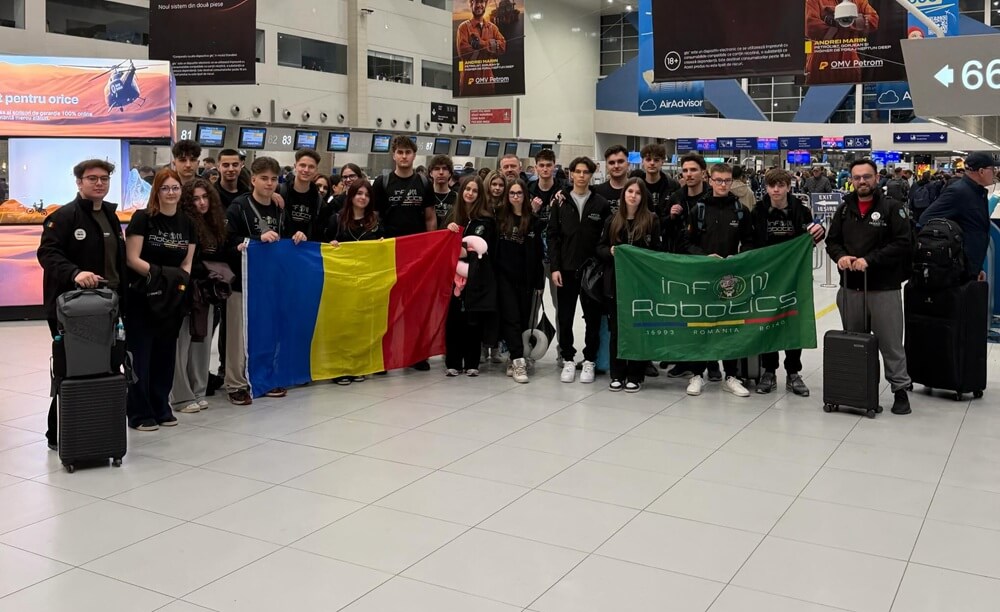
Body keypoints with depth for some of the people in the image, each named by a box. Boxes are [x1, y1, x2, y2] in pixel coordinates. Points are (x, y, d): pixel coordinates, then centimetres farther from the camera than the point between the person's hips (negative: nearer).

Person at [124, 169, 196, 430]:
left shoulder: (187, 222, 8)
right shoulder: (142, 218, -8)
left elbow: (187, 262, 10)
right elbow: (132, 258, -13)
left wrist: (181, 280, -9)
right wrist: (160, 273, -22)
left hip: (171, 299, 5)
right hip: (141, 298, -5)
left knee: (165, 354, 11)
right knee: (141, 354, 0)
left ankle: (161, 408, 23)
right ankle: (139, 414, 9)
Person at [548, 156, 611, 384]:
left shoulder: (601, 204, 1)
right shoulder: (561, 203, 5)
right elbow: (553, 237, 3)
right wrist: (555, 267, -5)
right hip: (566, 269, 1)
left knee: (593, 317, 4)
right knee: (565, 317, 5)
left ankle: (589, 361, 16)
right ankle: (568, 360, 17)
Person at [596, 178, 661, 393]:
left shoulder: (652, 220, 2)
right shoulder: (612, 220, 9)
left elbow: (656, 251, 0)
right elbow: (600, 248, 11)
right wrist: (610, 251, -9)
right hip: (616, 281, 2)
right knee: (616, 328, 6)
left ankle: (635, 376, 11)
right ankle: (617, 375, 15)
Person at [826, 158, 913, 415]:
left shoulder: (892, 208, -4)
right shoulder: (845, 209, 11)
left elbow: (903, 243, -12)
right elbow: (832, 240, 13)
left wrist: (869, 259, -20)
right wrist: (840, 256, -10)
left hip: (884, 289, -4)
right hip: (850, 288, 5)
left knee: (891, 343, 1)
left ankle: (900, 390, 12)